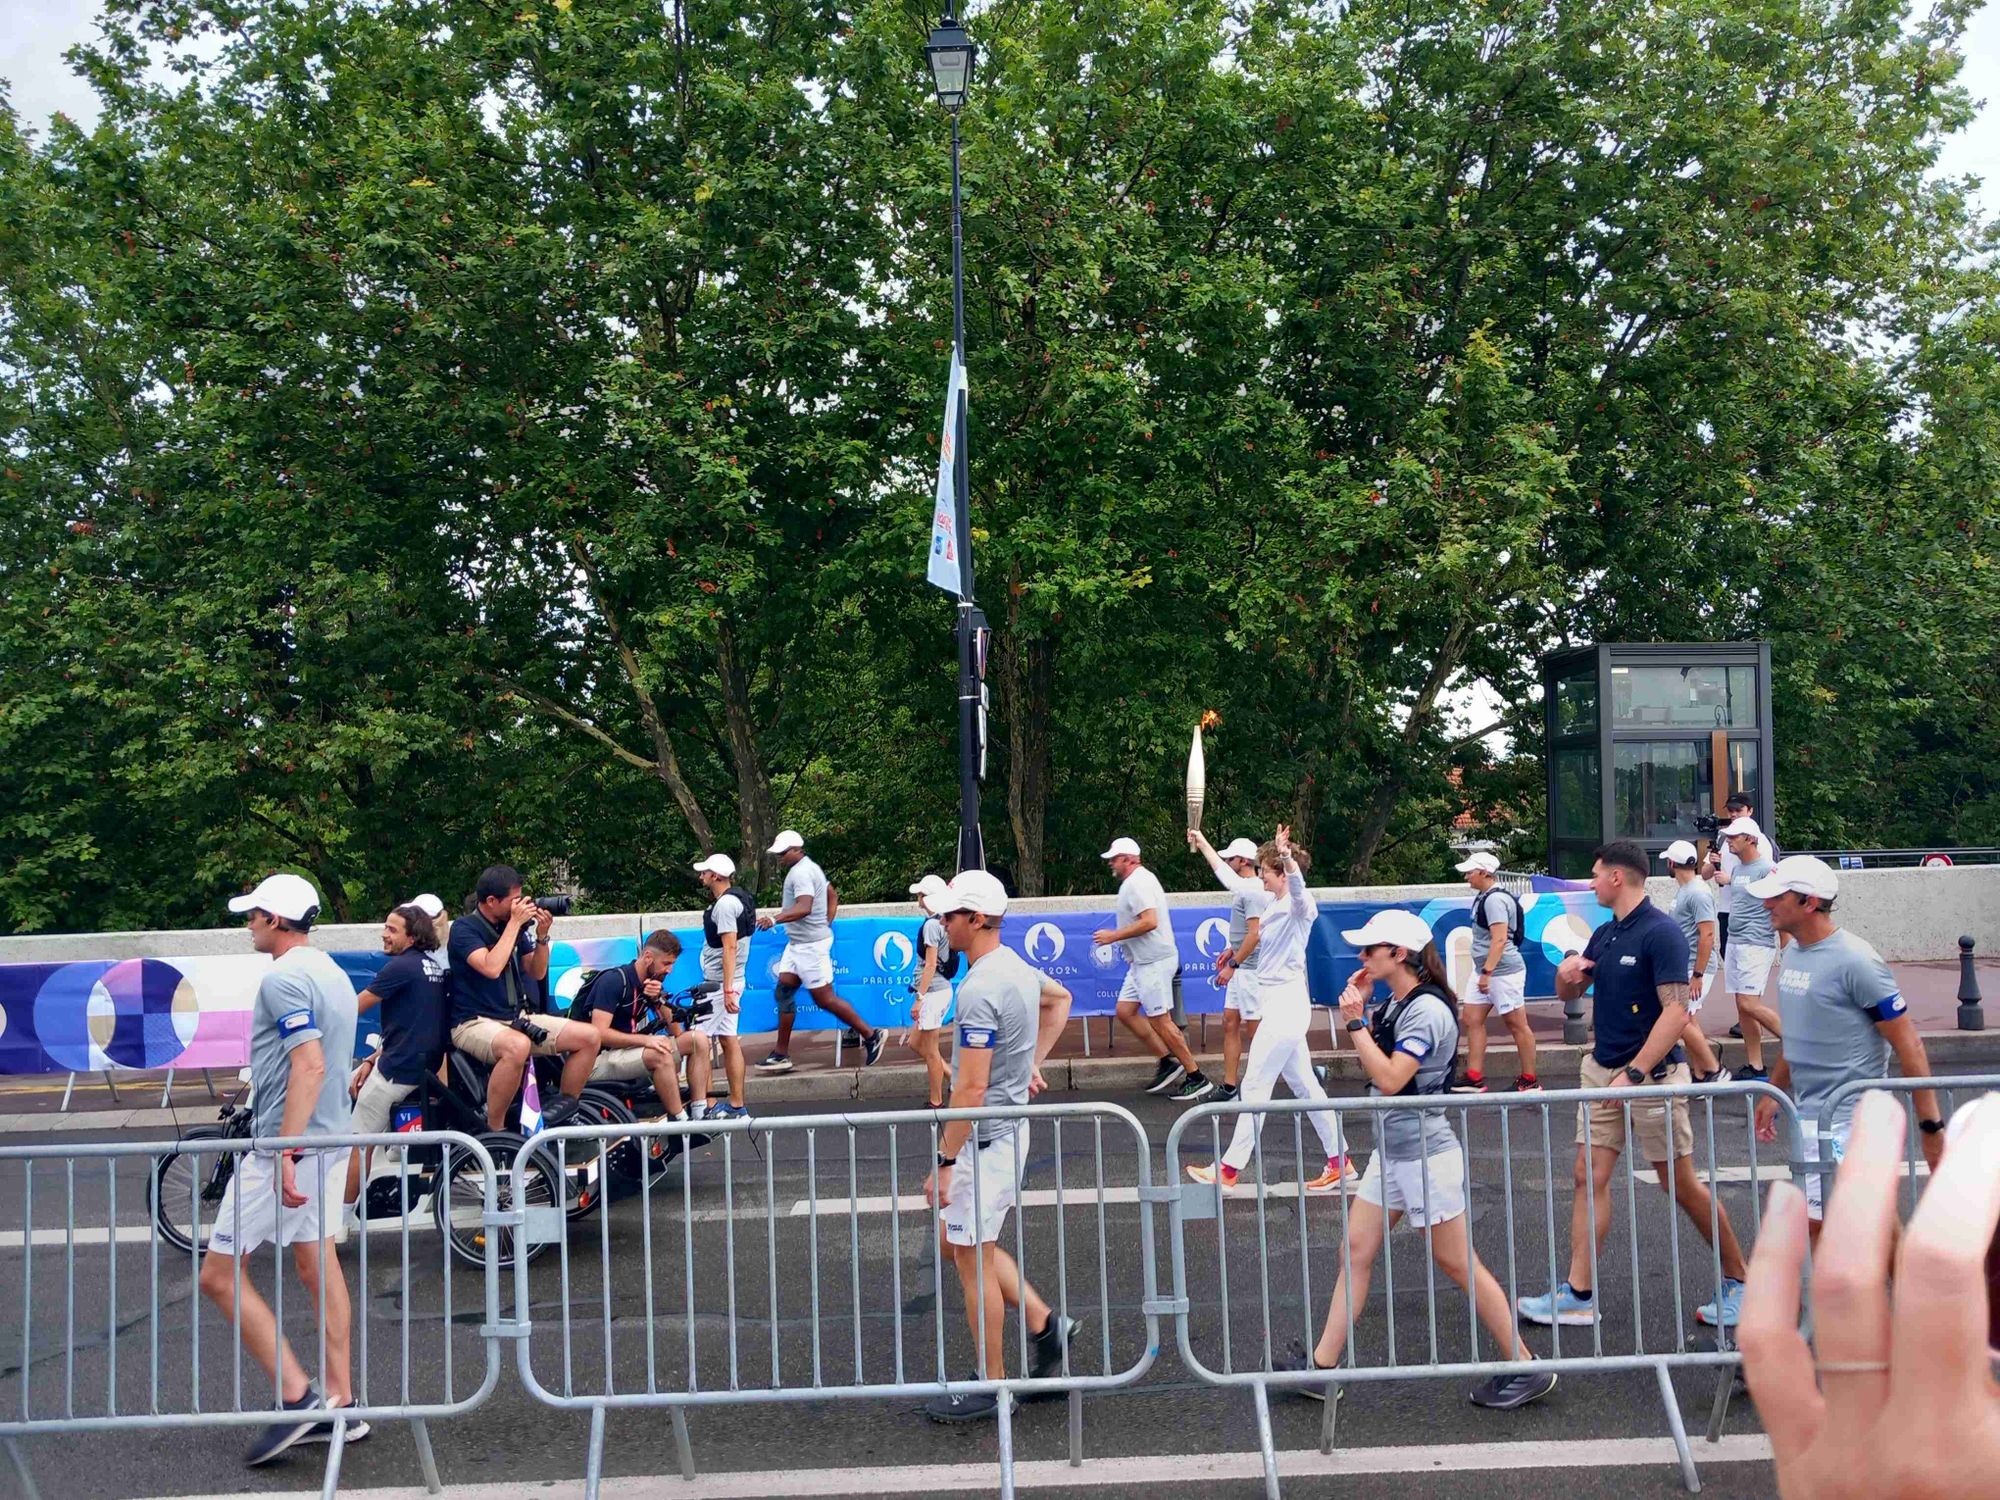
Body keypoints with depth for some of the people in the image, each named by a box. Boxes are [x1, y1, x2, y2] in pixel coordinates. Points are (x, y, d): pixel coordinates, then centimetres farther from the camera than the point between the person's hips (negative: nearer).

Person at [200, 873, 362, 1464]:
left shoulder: (283, 978, -16)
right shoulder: (333, 972, 14)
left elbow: (310, 1065, -25)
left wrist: (287, 1151, -27)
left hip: (288, 1142, -9)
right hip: (333, 1138, 9)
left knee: (220, 1274, -1)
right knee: (318, 1266, 13)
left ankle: (297, 1397, -5)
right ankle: (339, 1404, 16)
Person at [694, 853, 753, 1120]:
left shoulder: (725, 904, -16)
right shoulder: (735, 900, 16)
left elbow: (729, 948, -22)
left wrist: (727, 991, -25)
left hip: (720, 984, -10)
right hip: (724, 983, 10)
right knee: (729, 1041, 10)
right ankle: (737, 1106, 12)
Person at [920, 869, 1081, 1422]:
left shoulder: (980, 990, -24)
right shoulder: (1017, 967, 6)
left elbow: (971, 1089, -25)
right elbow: (1060, 999, 29)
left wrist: (945, 1161, -19)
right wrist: (1032, 1062, 24)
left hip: (984, 1138, -10)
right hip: (1009, 1127, 10)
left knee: (972, 1257, 2)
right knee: (960, 1242, 20)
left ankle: (991, 1387, 13)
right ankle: (1045, 1324, 22)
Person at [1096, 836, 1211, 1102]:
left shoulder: (1137, 883, -17)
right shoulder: (1137, 880, 16)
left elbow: (1149, 921, -27)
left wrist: (1114, 935, -19)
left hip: (1154, 962, -11)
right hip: (1142, 962, 11)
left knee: (1160, 1021, -6)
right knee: (1125, 1011, 11)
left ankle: (1197, 1079, 1)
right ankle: (1168, 1062, 15)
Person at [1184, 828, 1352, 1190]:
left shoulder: (1299, 905, -14)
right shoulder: (1271, 902, 10)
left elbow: (1298, 887, -40)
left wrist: (1287, 858, -59)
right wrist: (1202, 844, 30)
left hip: (1286, 1003, -9)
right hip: (1275, 1001, 9)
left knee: (1255, 1085, -4)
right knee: (1304, 1084, 13)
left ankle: (1229, 1169, 2)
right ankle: (1339, 1162, 21)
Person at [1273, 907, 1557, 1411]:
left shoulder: (1427, 1009, -19)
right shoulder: (1395, 1005, 9)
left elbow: (1390, 1079, -25)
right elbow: (1373, 1068, 16)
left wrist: (1355, 1022, -20)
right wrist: (1359, 1008, 9)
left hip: (1426, 1153, -9)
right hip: (1392, 1151, 9)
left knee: (1459, 1265, 0)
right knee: (1355, 1254, 8)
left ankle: (1526, 1369, 13)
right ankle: (1321, 1366, 12)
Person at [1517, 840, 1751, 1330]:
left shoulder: (1661, 933, -15)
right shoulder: (1605, 935, 11)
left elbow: (1676, 1013, -22)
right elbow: (1570, 992, 21)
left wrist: (1635, 1073, -27)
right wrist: (1567, 973, -3)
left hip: (1651, 1075, -8)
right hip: (1600, 1070, 8)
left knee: (1681, 1184, 4)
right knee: (1590, 1178, 3)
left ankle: (1737, 1279, 22)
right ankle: (1577, 1295, 5)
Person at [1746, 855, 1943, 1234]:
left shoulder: (1853, 960, -18)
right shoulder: (1793, 954, 8)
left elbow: (1909, 1046, -16)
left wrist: (1930, 1125, -16)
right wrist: (1773, 1092, 24)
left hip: (1847, 1118, -8)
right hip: (1809, 1114, 8)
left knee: (1818, 1222, -9)